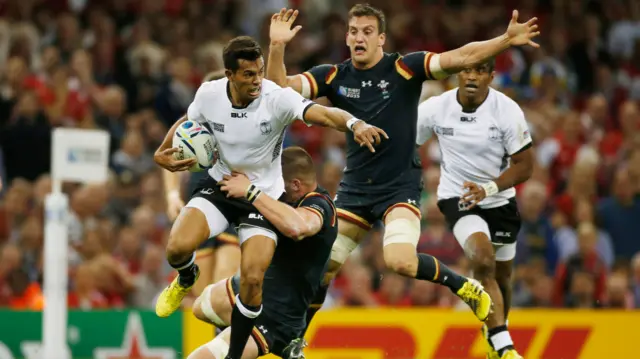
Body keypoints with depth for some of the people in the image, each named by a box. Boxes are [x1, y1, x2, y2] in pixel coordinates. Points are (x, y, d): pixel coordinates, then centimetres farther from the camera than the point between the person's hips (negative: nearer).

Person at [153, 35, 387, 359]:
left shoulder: (277, 98, -25)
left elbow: (323, 114, -42)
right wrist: (163, 152, -3)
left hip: (264, 195, -2)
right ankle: (186, 279, 20)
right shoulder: (209, 95, -14)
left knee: (252, 279, -15)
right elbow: (187, 122, 10)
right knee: (177, 247, -21)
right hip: (220, 185, 2)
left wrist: (353, 124, -62)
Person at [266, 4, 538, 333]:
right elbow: (280, 87, -7)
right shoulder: (334, 76, 1)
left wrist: (507, 40, -29)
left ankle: (464, 287, -2)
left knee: (401, 261, -26)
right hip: (354, 190, 4)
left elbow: (461, 58, -16)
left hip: (400, 186, -4)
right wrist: (277, 47, -24)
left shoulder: (405, 68, -9)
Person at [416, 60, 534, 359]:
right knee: (484, 260, -26)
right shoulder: (434, 109, -15)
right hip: (457, 197, -2)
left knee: (501, 276, 15)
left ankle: (493, 334, 43)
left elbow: (524, 165, -13)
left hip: (499, 200, 2)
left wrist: (489, 188, -28)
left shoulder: (507, 110, -17)